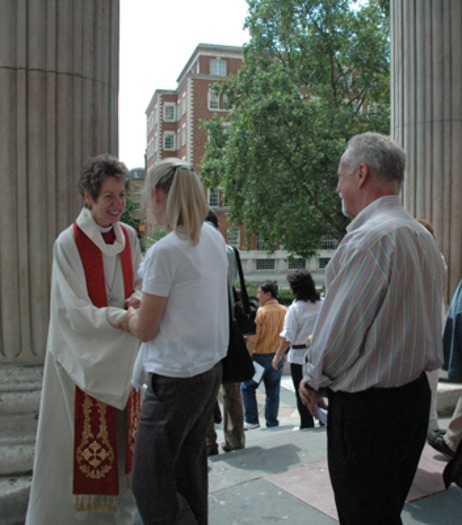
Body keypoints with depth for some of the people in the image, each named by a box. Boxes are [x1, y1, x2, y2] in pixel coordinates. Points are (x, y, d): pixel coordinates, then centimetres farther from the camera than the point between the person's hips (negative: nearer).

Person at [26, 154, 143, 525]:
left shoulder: (129, 236, 1)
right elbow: (78, 311, -17)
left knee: (123, 430, 17)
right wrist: (125, 317, -29)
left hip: (122, 354, 6)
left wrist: (139, 300, -15)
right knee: (87, 435, 2)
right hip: (85, 355, -5)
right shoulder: (69, 243, -14)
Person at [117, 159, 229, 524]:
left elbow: (145, 329, -13)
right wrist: (146, 304, 13)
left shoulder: (165, 252, -19)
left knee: (150, 484, 4)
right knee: (189, 470, 20)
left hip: (176, 377, -8)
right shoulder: (214, 238, 5)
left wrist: (129, 316, 8)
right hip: (212, 367, 8)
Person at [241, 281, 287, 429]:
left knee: (247, 387, 9)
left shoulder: (261, 312, -15)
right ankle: (272, 423, 16)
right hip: (278, 356, 6)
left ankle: (252, 421, 7)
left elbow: (253, 337, -16)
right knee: (273, 391, 12)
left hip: (261, 356, -5)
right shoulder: (284, 311, 2)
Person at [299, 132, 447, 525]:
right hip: (415, 393, 9)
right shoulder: (423, 237, 9)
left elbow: (337, 329, -19)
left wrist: (315, 381, -1)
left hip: (366, 407, -9)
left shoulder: (369, 238, -21)